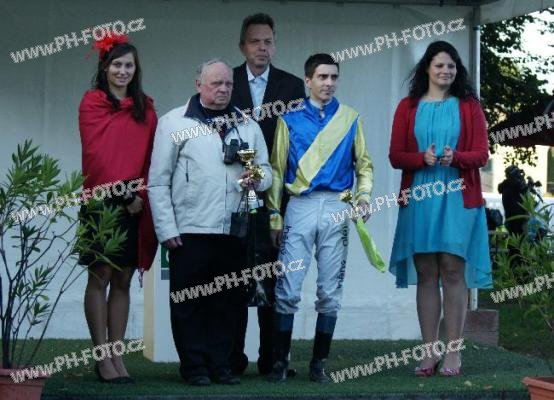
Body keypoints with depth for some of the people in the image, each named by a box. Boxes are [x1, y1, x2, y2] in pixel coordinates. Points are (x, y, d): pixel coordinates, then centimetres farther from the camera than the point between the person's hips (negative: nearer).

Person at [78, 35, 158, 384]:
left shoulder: (145, 108, 13)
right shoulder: (92, 103, 0)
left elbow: (151, 156, 10)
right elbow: (95, 152, -7)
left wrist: (140, 193, -4)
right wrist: (120, 191, -12)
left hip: (134, 204, 4)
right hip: (102, 199, -4)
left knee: (123, 281, 6)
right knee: (100, 277, -2)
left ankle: (118, 356, 8)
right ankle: (102, 358, 1)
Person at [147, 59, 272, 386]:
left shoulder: (248, 126, 15)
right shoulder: (174, 122, 3)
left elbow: (266, 170, 18)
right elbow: (158, 180, 0)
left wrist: (258, 179, -7)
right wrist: (166, 229, -6)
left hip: (234, 230, 4)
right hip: (190, 230, -4)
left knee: (227, 302, 7)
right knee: (189, 303, 0)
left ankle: (221, 364, 15)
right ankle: (195, 366, 8)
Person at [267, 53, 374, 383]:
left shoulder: (350, 118, 9)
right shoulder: (290, 119, 5)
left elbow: (364, 163, 11)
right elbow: (278, 168, 6)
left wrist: (364, 195, -6)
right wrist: (275, 216, 2)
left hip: (337, 208, 2)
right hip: (300, 207, -1)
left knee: (330, 291, 4)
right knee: (288, 290, -6)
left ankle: (319, 363, 11)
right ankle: (281, 360, 1)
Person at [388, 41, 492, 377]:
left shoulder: (469, 106, 8)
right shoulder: (408, 107, 10)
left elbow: (482, 153, 3)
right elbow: (395, 155, 5)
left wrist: (456, 157, -17)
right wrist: (422, 158, -14)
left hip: (458, 198, -1)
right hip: (419, 197, 1)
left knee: (453, 271, -5)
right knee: (426, 274, 2)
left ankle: (454, 353, -2)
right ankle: (429, 352, 6)